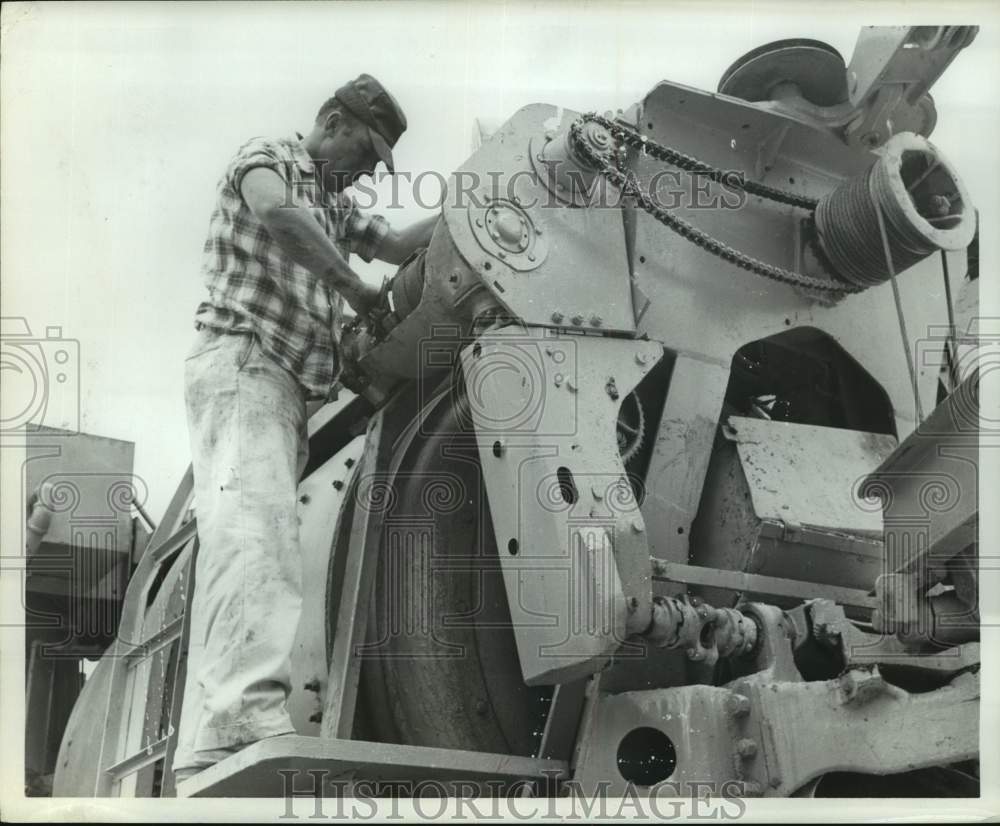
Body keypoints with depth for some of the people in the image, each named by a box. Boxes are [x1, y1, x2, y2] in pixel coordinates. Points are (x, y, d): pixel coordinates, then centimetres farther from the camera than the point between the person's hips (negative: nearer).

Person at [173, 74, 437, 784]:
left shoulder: (334, 205, 31)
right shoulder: (267, 157, 5)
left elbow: (397, 245, 33)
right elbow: (275, 210, -17)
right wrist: (355, 289, -13)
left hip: (289, 385, 9)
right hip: (242, 358, -9)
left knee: (245, 541, -2)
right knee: (254, 516, -29)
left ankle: (207, 760, -8)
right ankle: (251, 715, -48)